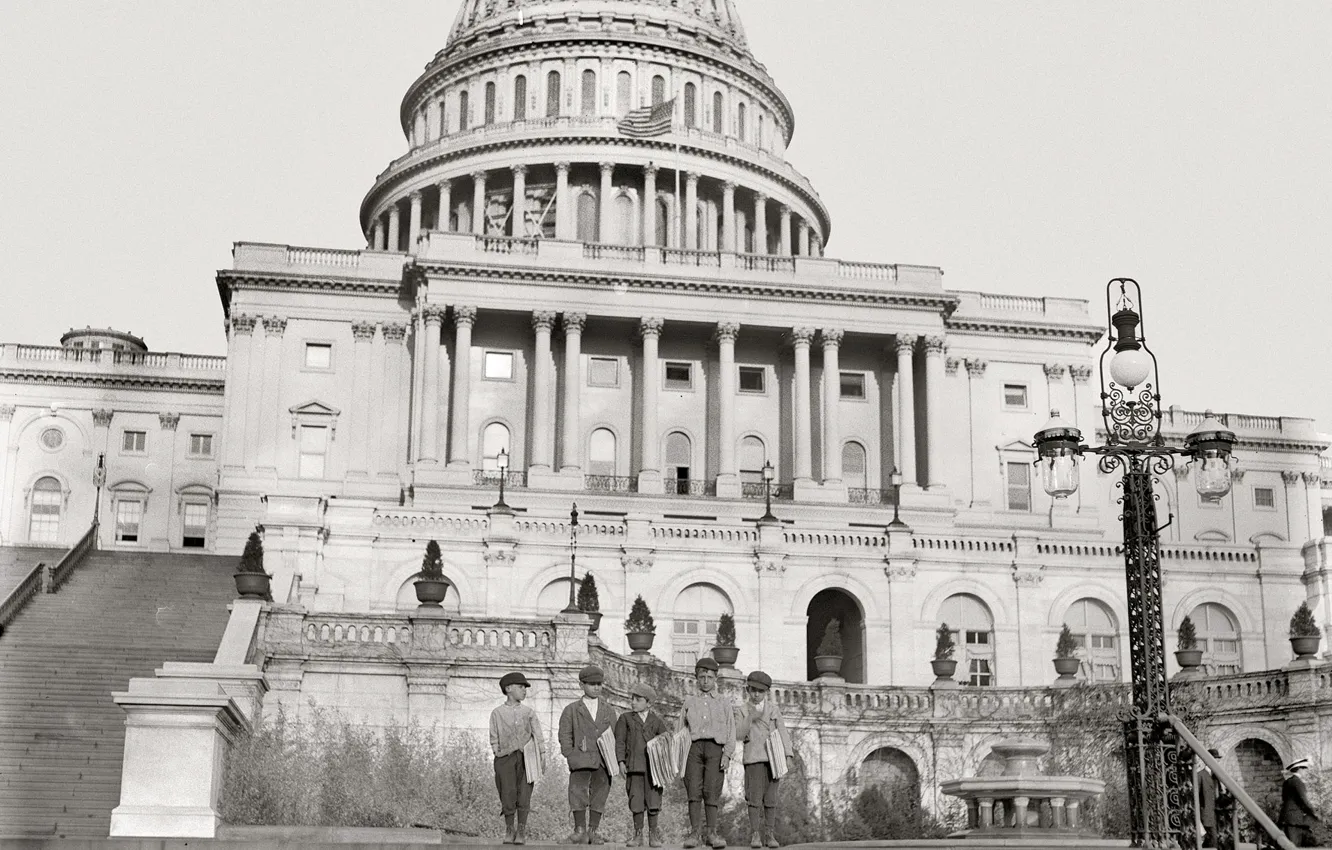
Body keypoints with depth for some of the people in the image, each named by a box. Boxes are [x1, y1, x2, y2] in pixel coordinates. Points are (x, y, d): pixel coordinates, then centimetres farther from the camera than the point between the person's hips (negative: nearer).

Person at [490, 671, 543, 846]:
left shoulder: (529, 712, 12)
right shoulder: (497, 713, 7)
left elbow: (538, 737, 10)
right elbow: (494, 739, 9)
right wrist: (498, 754, -2)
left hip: (526, 756, 1)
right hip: (506, 758, -1)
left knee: (524, 794, -6)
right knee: (508, 795, -5)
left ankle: (521, 831, 2)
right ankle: (509, 830, 11)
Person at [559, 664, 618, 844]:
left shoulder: (608, 710, 16)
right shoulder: (571, 710, 9)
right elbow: (564, 734, 5)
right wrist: (571, 755, -7)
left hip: (603, 760, 2)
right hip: (581, 759, -2)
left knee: (599, 793, 1)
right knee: (578, 792, -12)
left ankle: (593, 831, 7)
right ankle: (580, 831, -10)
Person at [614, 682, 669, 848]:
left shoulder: (657, 720, 9)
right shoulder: (625, 718, 8)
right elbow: (620, 741, 5)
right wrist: (621, 762, -5)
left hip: (653, 765, 0)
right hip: (634, 765, 0)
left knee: (652, 799, -1)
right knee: (636, 801, 1)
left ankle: (653, 834, 10)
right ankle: (638, 834, 10)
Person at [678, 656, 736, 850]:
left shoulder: (723, 705, 19)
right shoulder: (689, 703, 20)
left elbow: (731, 732, 12)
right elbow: (679, 730, 18)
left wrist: (727, 754, -3)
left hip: (715, 748, -1)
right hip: (693, 746, 1)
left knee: (712, 790, -10)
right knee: (694, 790, -10)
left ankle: (711, 832, -7)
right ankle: (695, 832, -9)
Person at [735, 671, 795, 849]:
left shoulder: (773, 709, 10)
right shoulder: (744, 711, 8)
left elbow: (783, 732, 6)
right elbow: (738, 735, -1)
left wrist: (788, 755, -3)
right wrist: (750, 718, -15)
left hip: (772, 758, 1)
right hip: (753, 758, -1)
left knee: (770, 798, 2)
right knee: (755, 797, -8)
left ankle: (770, 835, 7)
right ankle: (755, 835, -4)